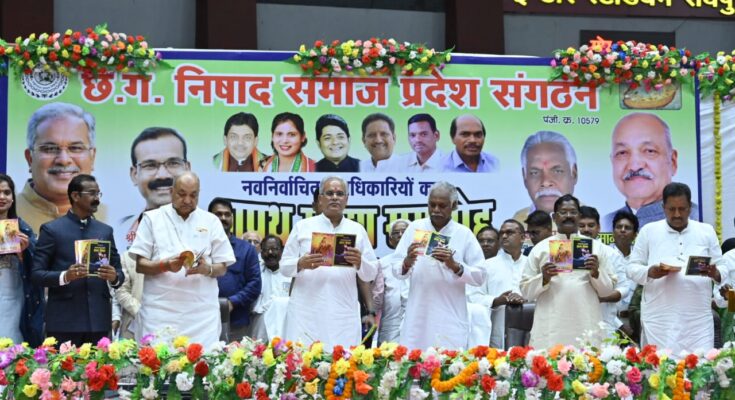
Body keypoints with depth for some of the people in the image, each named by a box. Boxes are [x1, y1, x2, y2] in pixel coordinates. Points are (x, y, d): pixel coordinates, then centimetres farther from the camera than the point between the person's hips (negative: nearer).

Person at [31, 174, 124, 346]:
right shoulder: (51, 229, 1)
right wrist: (65, 276, -21)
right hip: (64, 320, -4)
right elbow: (36, 274, -3)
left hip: (98, 319, 4)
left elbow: (118, 271, 14)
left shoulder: (105, 230, 14)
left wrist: (114, 277, -10)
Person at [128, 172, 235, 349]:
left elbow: (222, 268, 10)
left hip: (202, 313, 1)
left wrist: (207, 269, -12)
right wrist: (165, 265, -16)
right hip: (160, 311, -1)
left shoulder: (211, 222, 11)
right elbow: (140, 265, 3)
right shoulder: (152, 219, 7)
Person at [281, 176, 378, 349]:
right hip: (306, 312, -1)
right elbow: (285, 266, 7)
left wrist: (359, 262, -12)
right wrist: (301, 264, -14)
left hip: (343, 314, 1)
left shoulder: (357, 230, 11)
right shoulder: (302, 226, 9)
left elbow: (371, 274, 10)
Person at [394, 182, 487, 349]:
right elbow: (396, 271, 4)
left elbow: (480, 276, -2)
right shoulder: (415, 228, 7)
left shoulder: (464, 234, 2)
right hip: (417, 319, 1)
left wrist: (454, 265, -17)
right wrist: (407, 262, -17)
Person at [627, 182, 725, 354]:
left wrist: (715, 273, -14)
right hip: (659, 318, -1)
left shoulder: (706, 231, 10)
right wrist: (650, 272, -15)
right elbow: (632, 267, 6)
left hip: (698, 318, 1)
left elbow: (723, 270, 10)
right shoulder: (649, 231, 6)